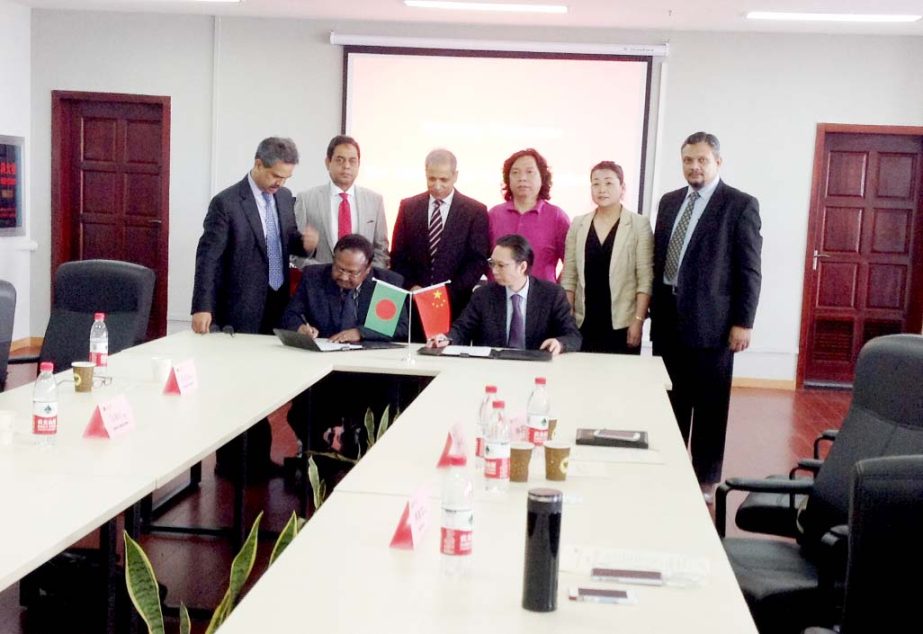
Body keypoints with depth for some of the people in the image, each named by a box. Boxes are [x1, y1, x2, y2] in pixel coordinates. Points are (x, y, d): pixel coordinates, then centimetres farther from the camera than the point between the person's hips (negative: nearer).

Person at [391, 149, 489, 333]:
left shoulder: (475, 211, 1)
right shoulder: (408, 207, 9)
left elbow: (478, 261, -3)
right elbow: (398, 256, 9)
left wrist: (449, 292, -13)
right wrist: (411, 286, -8)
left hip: (456, 305, -2)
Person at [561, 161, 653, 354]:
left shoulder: (639, 224, -1)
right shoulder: (578, 224, 7)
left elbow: (645, 278, -5)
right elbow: (569, 277, 8)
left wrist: (638, 320, -11)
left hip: (622, 324, -2)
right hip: (584, 323, 3)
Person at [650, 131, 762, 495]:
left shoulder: (740, 205, -4)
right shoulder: (669, 202, 13)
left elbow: (749, 270, -7)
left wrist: (743, 322, -11)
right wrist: (653, 308, 12)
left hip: (710, 321, -5)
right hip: (667, 318, 5)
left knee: (709, 407, 4)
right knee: (670, 402, 12)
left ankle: (705, 481, 14)